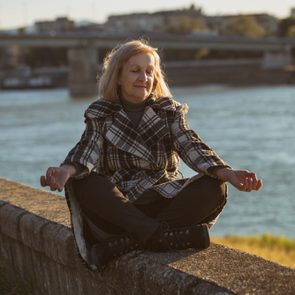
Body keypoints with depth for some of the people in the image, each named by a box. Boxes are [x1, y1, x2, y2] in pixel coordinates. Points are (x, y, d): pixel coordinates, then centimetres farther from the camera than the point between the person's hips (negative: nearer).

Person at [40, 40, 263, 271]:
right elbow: (87, 150, -13)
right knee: (81, 183, -30)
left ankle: (124, 243, -36)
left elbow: (191, 146, -8)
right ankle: (161, 235, -41)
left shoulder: (169, 111, 7)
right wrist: (65, 171, -38)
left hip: (164, 201, 1)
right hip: (116, 206, -1)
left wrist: (228, 174, -29)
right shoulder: (100, 114, 4)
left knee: (214, 188, -25)